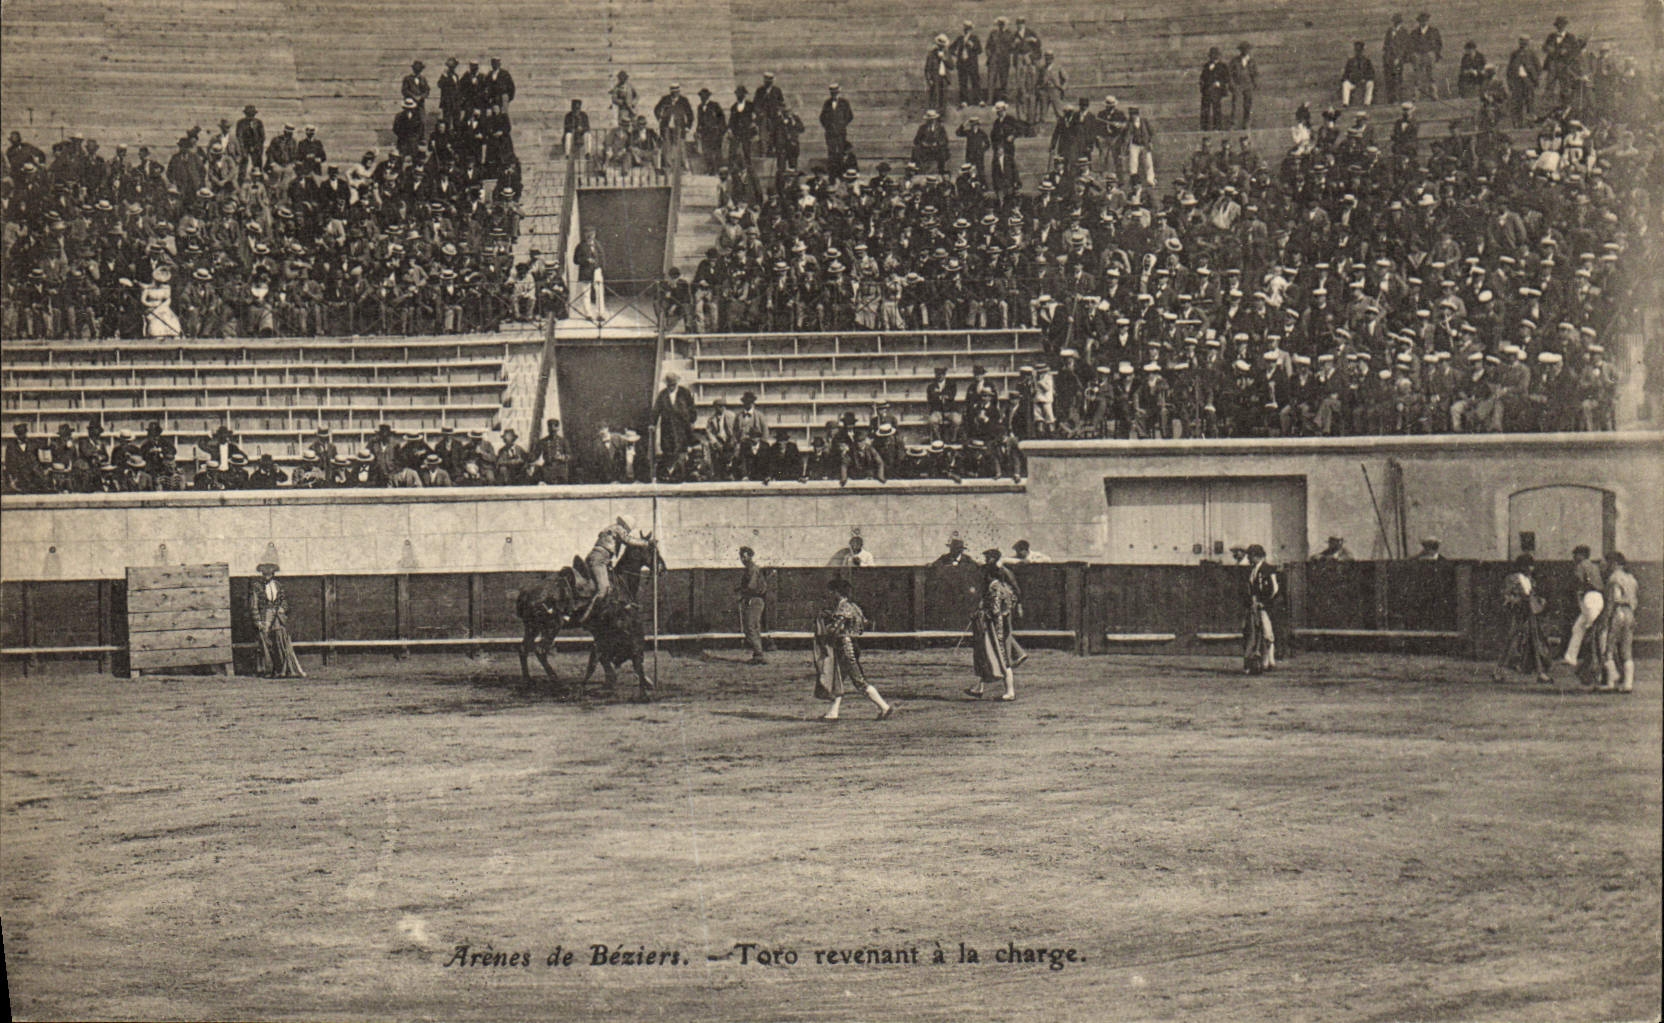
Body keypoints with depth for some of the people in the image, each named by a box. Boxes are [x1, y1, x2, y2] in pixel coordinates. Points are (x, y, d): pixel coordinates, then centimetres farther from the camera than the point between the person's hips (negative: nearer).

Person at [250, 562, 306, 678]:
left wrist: (283, 609, 1)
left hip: (279, 619, 3)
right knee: (267, 646, -2)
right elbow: (254, 606, 0)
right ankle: (268, 671, 5)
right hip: (265, 619, -3)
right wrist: (258, 621, -7)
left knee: (284, 645, -4)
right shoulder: (257, 587, 2)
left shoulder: (279, 586, 13)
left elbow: (285, 600, 22)